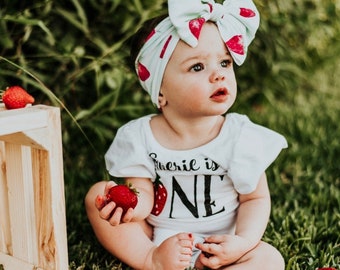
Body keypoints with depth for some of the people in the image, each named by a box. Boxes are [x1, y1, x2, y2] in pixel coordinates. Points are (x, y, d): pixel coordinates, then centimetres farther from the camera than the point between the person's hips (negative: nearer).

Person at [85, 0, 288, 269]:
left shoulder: (241, 138, -14)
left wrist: (243, 242, -23)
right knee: (98, 194, -11)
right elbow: (144, 194, -11)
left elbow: (256, 198, -6)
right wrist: (132, 205, -36)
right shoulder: (140, 138, -11)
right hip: (153, 238, 1)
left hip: (215, 247, -1)